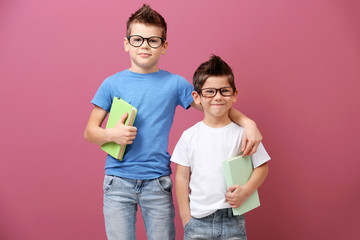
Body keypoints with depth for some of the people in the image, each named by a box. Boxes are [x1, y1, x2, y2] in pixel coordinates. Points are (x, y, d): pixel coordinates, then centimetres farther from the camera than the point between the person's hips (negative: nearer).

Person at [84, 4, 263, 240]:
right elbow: (89, 131, 6)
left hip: (157, 183, 0)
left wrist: (247, 122, -10)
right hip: (119, 182, 0)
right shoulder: (112, 84, 3)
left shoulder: (175, 84, 3)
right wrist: (111, 134, -15)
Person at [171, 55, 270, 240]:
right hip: (197, 220, 1)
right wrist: (185, 218, 2)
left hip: (233, 221, 0)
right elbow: (182, 177, 4)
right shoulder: (189, 136, 0)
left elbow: (262, 167, 5)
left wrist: (246, 191, -11)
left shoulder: (242, 133, -1)